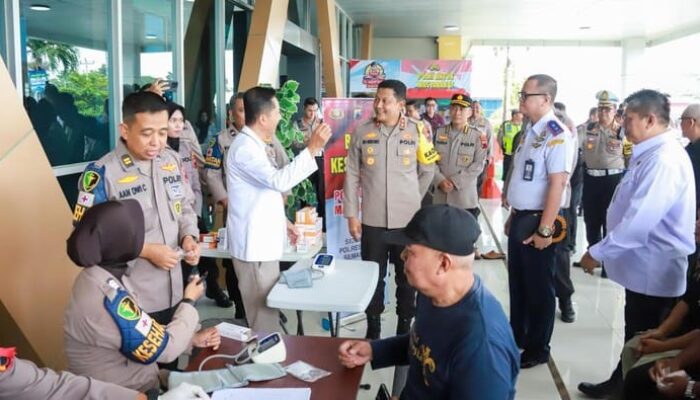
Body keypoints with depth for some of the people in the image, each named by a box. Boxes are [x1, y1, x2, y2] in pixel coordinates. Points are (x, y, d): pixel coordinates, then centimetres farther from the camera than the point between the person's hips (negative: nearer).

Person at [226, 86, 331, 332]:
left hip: (262, 241, 10)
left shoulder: (253, 144, 14)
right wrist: (312, 149, -27)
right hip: (253, 244, -10)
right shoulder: (245, 147, -19)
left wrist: (281, 220, 17)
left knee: (267, 311, 20)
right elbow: (279, 180, -31)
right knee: (264, 316, -1)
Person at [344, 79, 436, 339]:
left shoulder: (418, 131, -3)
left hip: (408, 219, 0)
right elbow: (352, 175, 1)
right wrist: (351, 214, -2)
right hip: (373, 220, 0)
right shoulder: (362, 132, -1)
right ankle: (373, 328, 27)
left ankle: (405, 327, 28)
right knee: (373, 277, 10)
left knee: (407, 277, 11)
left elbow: (427, 171, 9)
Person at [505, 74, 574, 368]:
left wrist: (544, 230, -22)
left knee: (538, 286, 7)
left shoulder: (556, 134, -18)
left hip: (538, 221, -8)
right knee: (517, 282, 19)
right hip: (520, 218, 9)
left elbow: (557, 184, -22)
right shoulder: (529, 130, 9)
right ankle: (517, 338, 37)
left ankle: (538, 349, 24)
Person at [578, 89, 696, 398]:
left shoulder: (664, 159, -24)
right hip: (643, 265, 10)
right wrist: (605, 249, 15)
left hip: (654, 270, -10)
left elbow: (639, 220, -29)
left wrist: (599, 252, -20)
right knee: (636, 337, 23)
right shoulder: (651, 154, 9)